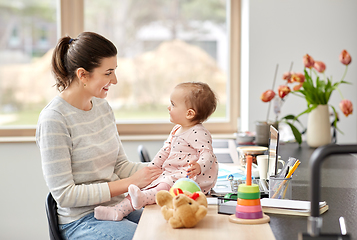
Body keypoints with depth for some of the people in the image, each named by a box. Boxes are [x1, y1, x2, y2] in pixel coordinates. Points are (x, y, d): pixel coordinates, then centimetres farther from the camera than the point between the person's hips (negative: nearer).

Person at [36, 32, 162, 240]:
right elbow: (64, 195, -18)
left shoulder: (102, 106, 8)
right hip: (82, 221, -7)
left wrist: (160, 169, -4)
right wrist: (130, 182, -19)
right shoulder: (53, 119, -16)